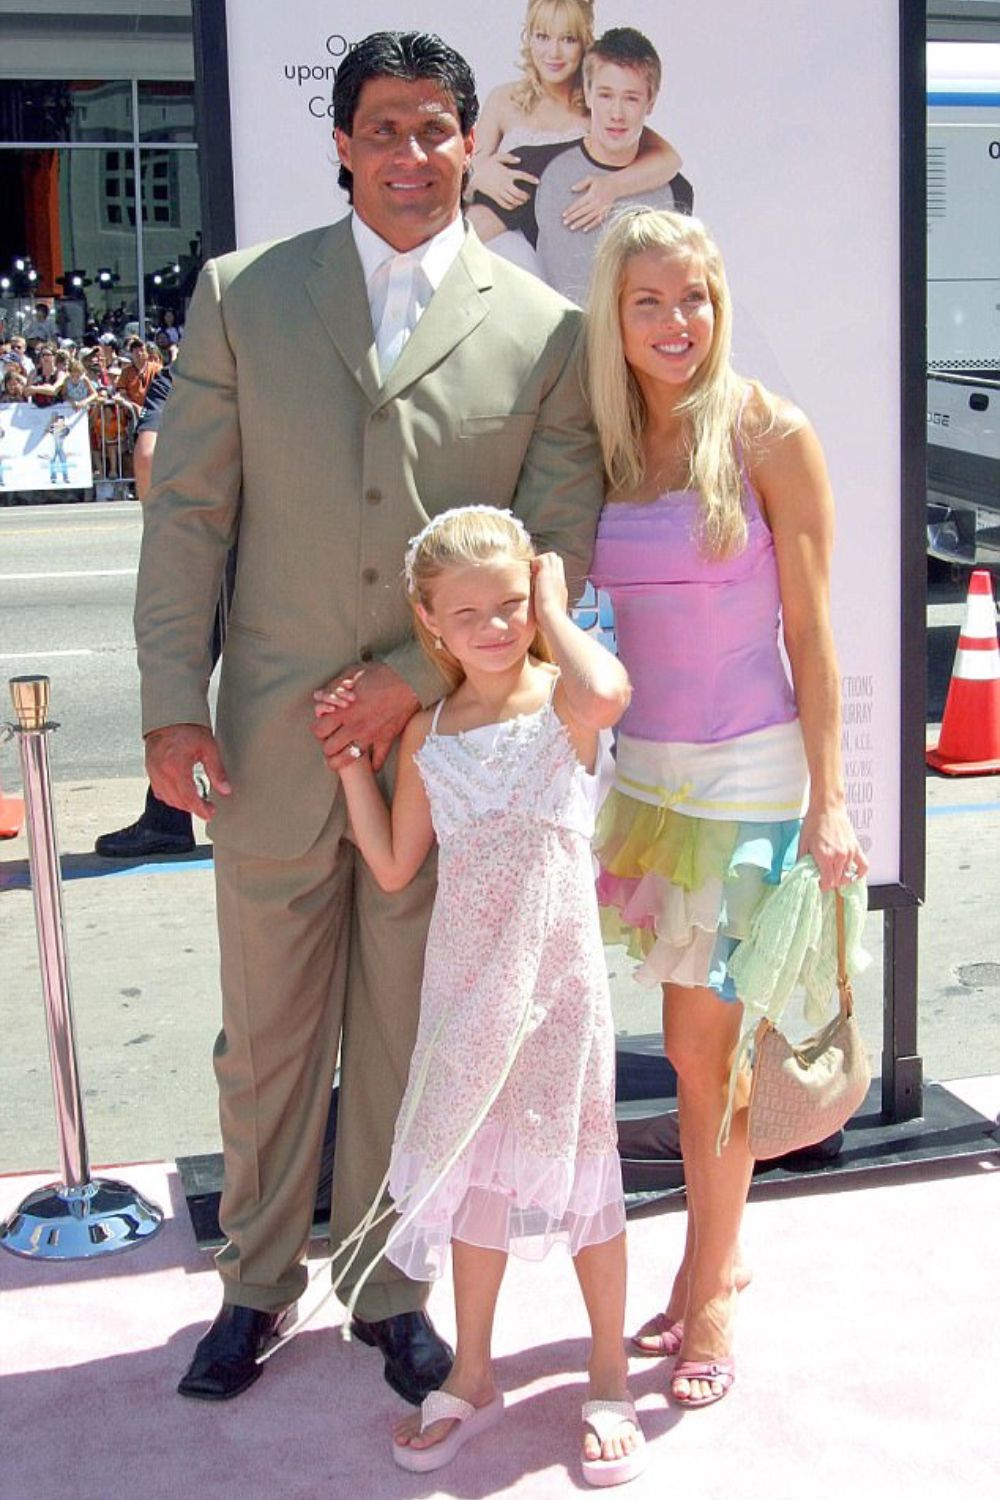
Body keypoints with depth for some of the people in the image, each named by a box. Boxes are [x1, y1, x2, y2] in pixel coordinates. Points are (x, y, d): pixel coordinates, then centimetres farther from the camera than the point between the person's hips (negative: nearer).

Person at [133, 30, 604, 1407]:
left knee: (404, 1039, 12)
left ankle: (389, 1288, 32)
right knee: (266, 1034, 13)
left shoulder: (543, 332, 1)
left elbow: (559, 548, -1)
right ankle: (259, 1281, 33)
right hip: (273, 741, 1)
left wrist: (421, 676, -11)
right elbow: (187, 510, 2)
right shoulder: (243, 296, 4)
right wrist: (171, 706, -5)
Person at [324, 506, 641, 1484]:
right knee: (474, 1167, 15)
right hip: (465, 979, 4)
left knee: (577, 1163, 7)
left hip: (555, 972, -4)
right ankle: (471, 1375, 31)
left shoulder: (559, 702, -9)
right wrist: (350, 759, 4)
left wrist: (556, 615, -18)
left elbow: (607, 692, -36)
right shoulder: (427, 733, 5)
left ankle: (609, 1378, 24)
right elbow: (394, 866, 9)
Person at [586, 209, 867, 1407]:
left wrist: (826, 802, -10)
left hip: (750, 772, -4)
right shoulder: (603, 445, 5)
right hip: (645, 770, 4)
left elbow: (809, 631, -8)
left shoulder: (769, 435, -8)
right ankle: (716, 1257, 30)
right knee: (688, 1042, 12)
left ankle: (711, 1282, 20)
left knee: (709, 1044, 2)